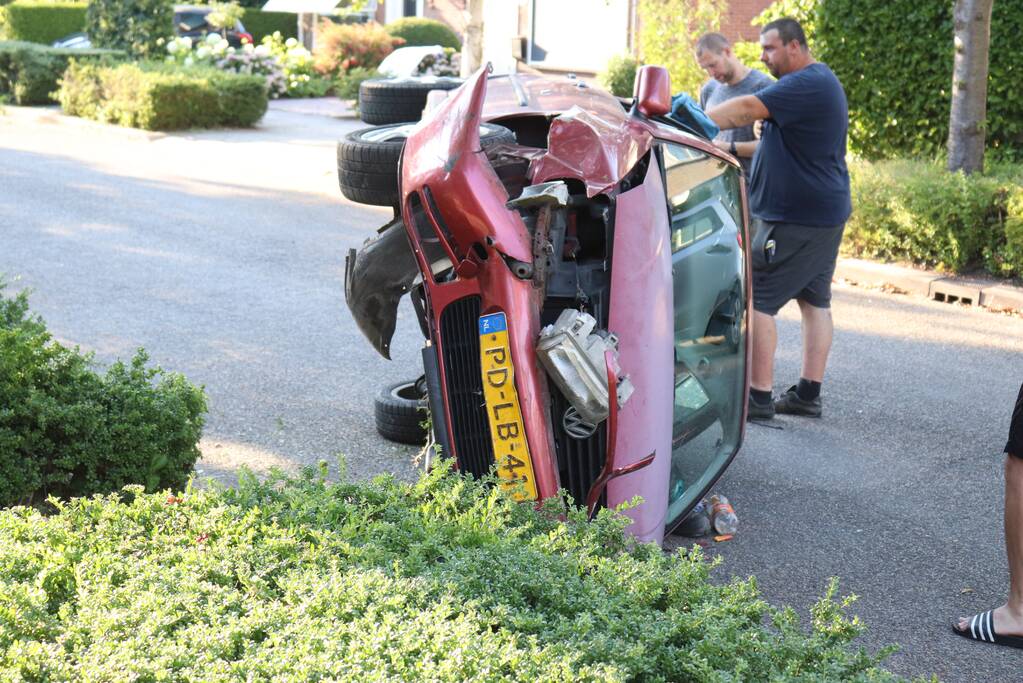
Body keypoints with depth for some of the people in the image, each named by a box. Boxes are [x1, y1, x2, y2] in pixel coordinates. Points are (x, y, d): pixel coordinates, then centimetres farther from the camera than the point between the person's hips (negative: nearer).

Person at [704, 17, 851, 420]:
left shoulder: (806, 84, -17)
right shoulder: (819, 82, 17)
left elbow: (745, 110, -28)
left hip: (795, 220, -11)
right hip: (825, 213, 11)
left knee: (756, 301, -8)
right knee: (815, 300, 11)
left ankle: (759, 397, -7)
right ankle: (808, 394, 17)